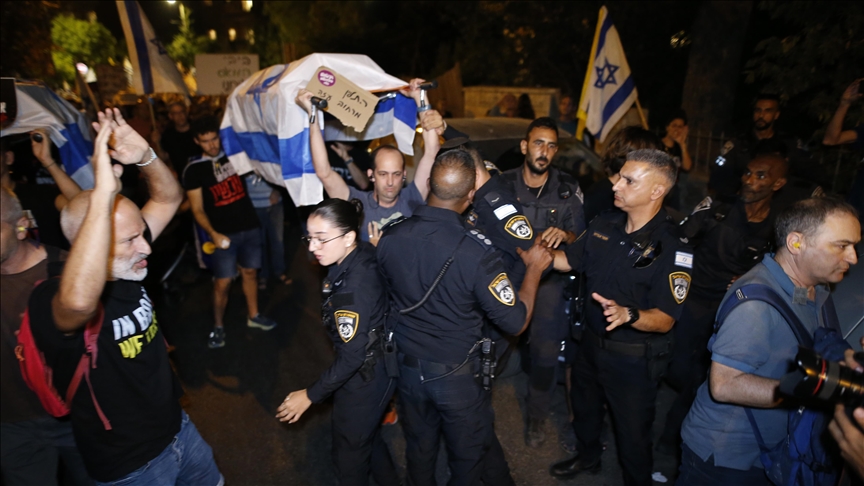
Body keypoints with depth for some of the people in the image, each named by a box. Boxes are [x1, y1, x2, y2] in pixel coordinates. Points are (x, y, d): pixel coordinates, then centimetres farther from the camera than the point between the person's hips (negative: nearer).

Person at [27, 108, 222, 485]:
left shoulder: (128, 269, -10)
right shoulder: (50, 301, -30)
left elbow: (168, 199, -5)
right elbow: (79, 300, -56)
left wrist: (145, 156, -26)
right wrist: (104, 192, -54)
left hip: (178, 427, 6)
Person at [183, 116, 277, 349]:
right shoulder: (194, 169, -7)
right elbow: (198, 210, -9)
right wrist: (213, 234, -23)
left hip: (250, 227, 4)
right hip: (223, 233, -3)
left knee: (250, 272, 14)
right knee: (222, 282, -2)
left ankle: (253, 316, 30)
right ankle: (218, 326, 17)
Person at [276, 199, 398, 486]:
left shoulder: (354, 287, -35)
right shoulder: (363, 252, -14)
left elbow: (352, 357, -27)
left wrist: (310, 396, -19)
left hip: (366, 375, -9)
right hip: (374, 362, 9)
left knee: (349, 450, 18)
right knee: (365, 434, 31)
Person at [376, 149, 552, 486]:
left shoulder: (389, 239, -16)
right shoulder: (476, 251, -29)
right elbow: (515, 322, -20)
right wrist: (534, 268, -7)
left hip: (408, 367, 4)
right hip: (458, 375, -4)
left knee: (419, 449, 28)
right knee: (466, 456, 24)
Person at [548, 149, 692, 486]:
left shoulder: (672, 248, -23)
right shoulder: (605, 225, -5)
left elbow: (664, 320, -25)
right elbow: (569, 260, 6)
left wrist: (628, 314, -43)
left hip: (633, 358, -6)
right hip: (591, 341, 7)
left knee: (632, 431, 15)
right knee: (583, 406, 28)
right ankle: (587, 458, 58)